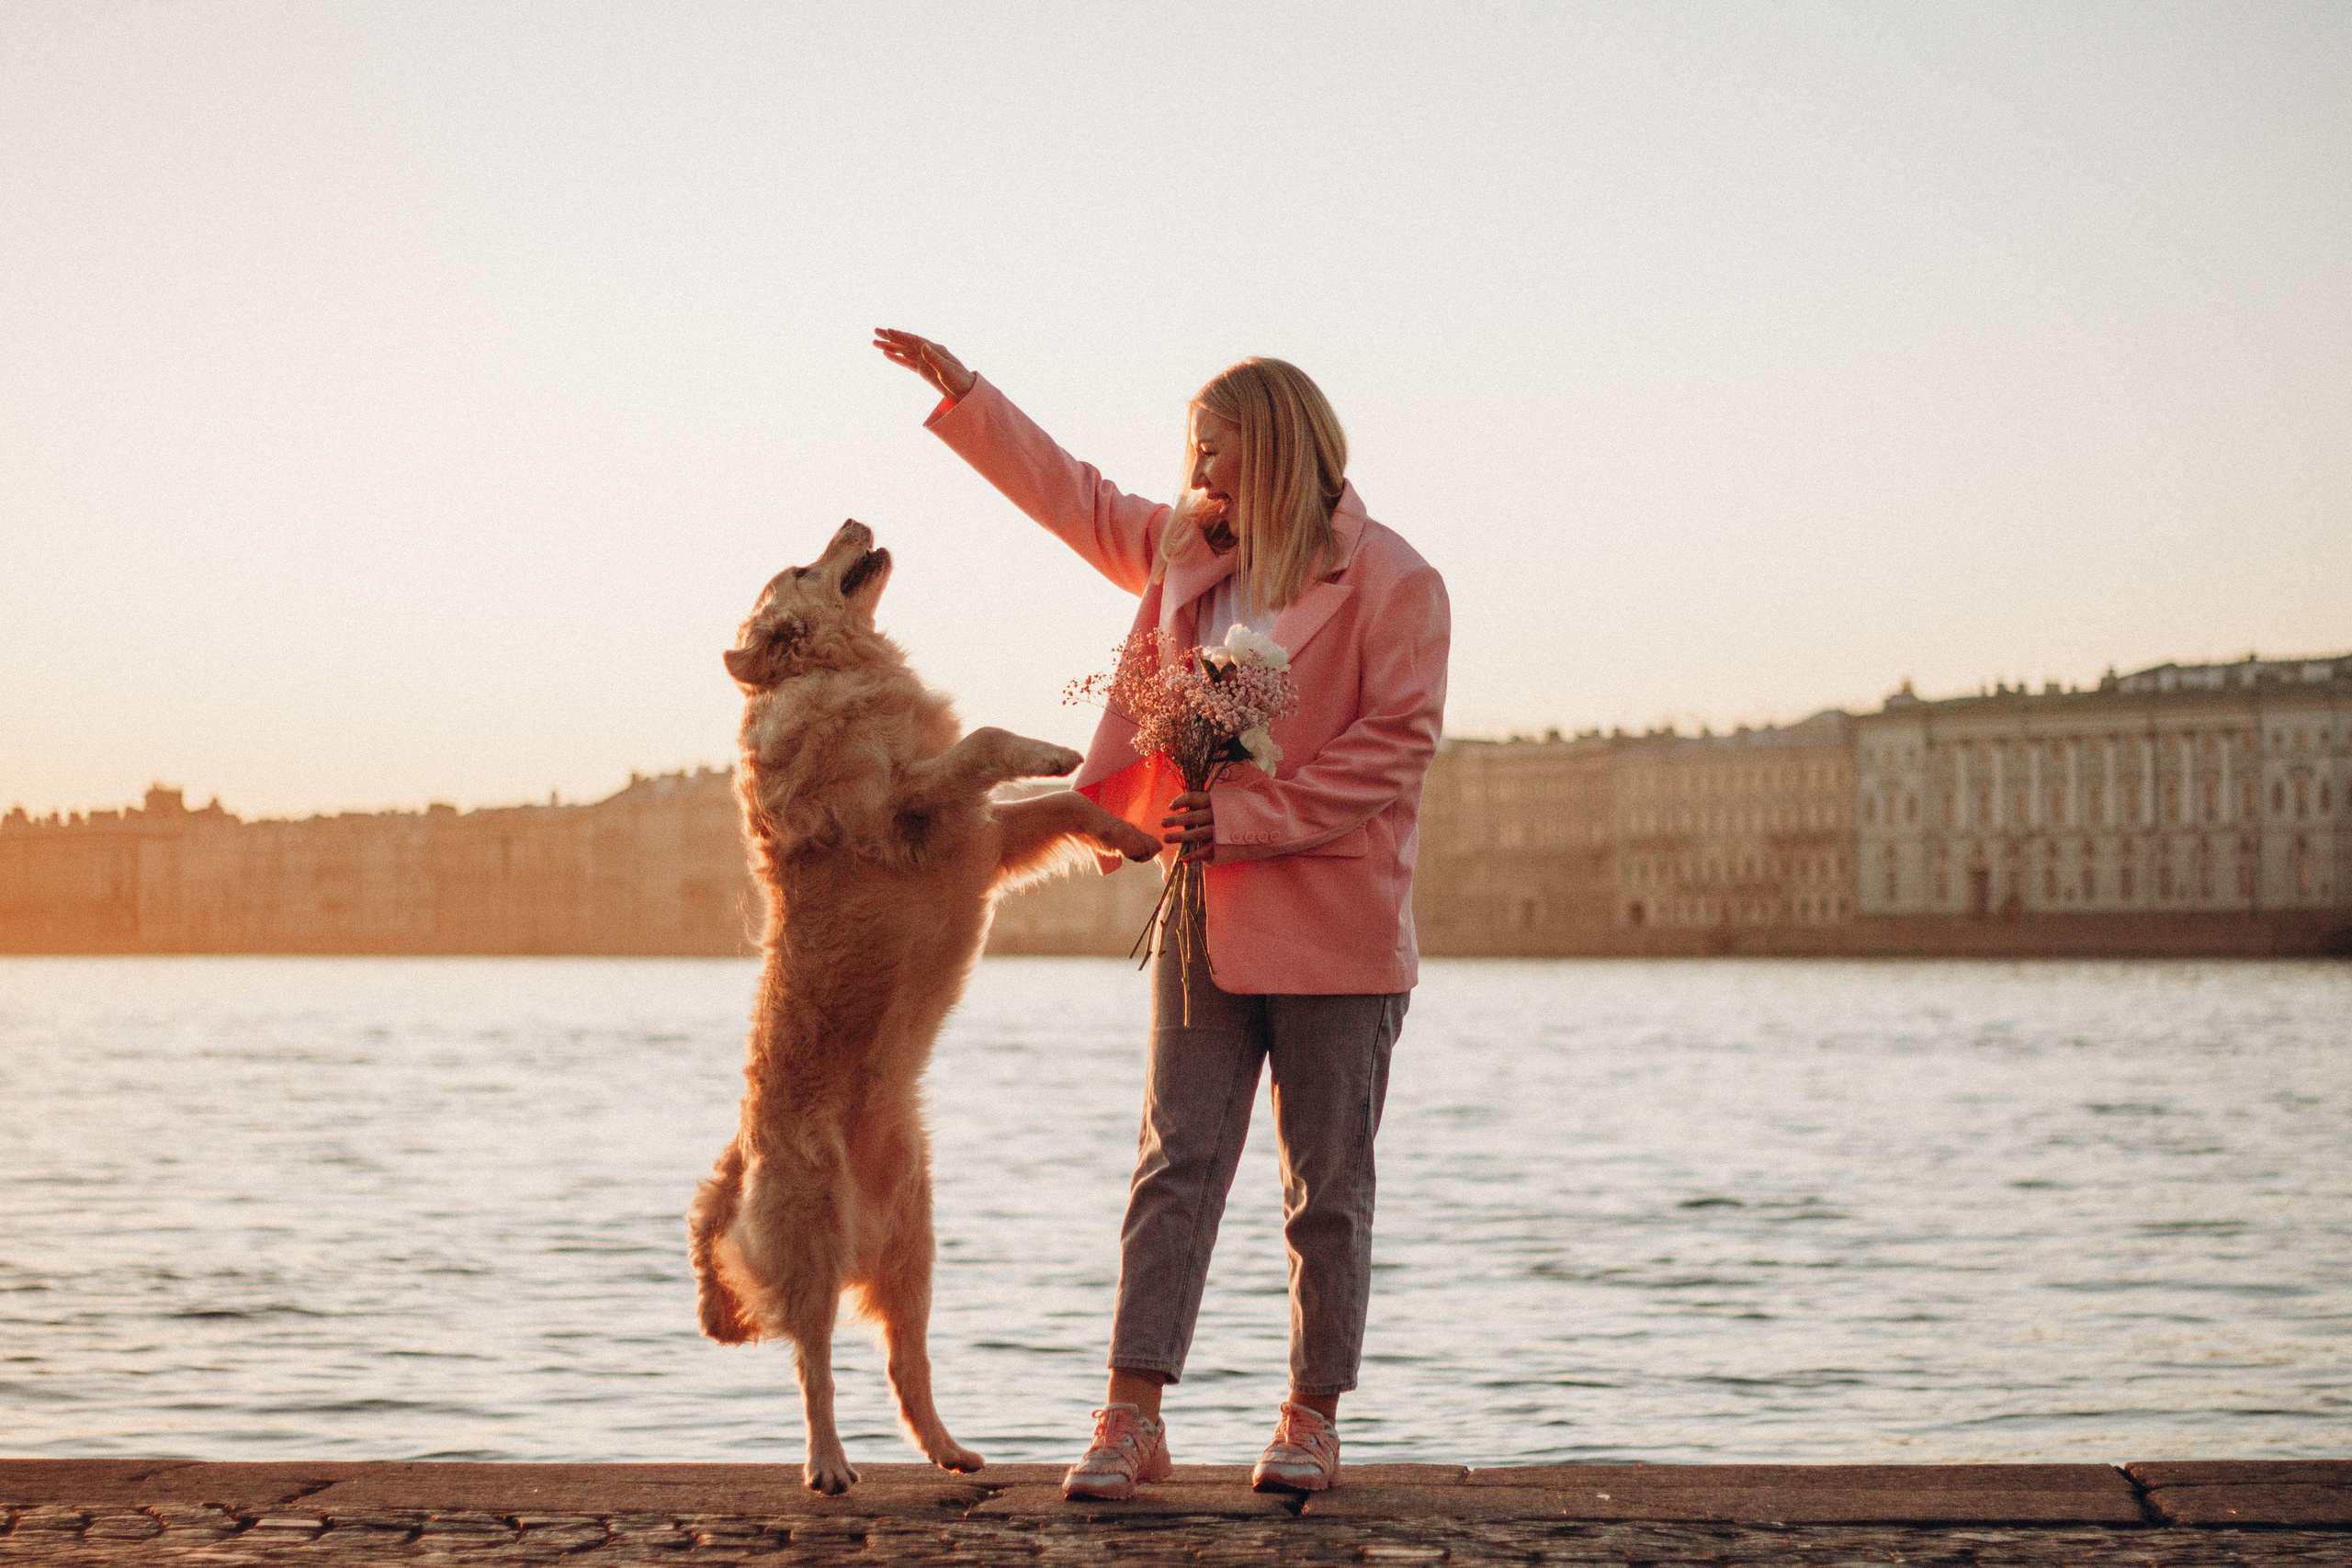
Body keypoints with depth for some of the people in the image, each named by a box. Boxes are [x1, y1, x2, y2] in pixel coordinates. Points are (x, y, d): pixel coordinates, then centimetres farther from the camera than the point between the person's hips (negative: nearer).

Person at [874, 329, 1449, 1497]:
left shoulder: (1389, 580, -7)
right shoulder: (1188, 553, 13)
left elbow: (1396, 744, -13)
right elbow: (1072, 496, 26)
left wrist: (1246, 818, -17)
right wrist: (961, 393, 25)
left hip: (1334, 928, -5)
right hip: (1204, 910, 5)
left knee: (1328, 1184, 4)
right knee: (1176, 1162, -1)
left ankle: (1312, 1418, 15)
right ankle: (1131, 1417, -3)